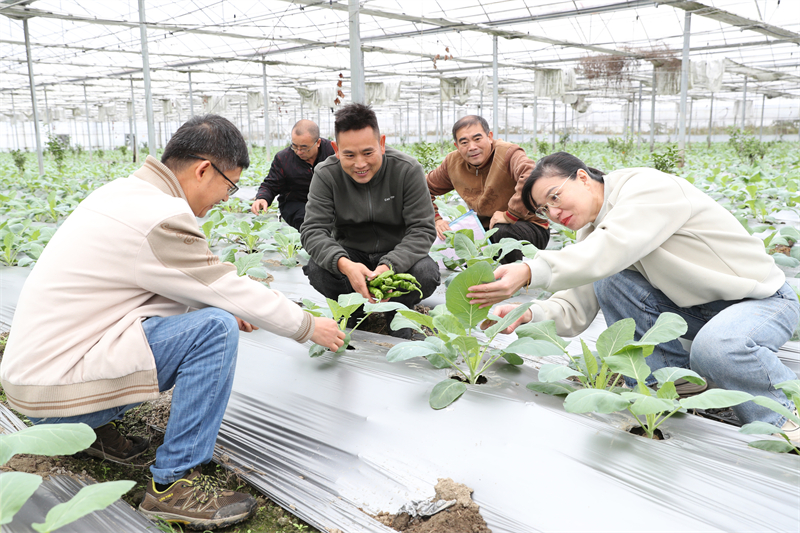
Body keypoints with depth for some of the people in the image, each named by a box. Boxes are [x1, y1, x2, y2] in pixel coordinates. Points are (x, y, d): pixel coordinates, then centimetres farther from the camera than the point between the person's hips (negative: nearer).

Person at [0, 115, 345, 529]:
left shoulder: (125, 192, 9)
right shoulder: (159, 218, -21)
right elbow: (233, 290, -14)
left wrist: (225, 308, 19)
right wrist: (309, 327, -1)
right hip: (53, 388, -10)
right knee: (215, 329, -20)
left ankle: (94, 426, 18)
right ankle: (173, 483, -11)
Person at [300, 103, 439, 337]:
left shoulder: (408, 170, -16)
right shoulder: (326, 175, -13)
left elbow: (422, 229, -18)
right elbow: (313, 230, -19)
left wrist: (389, 266, -37)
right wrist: (344, 264, -41)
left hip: (398, 255, -1)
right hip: (350, 254, 1)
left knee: (426, 274, -32)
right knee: (316, 269, -30)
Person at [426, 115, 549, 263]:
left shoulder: (507, 153, -21)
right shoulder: (452, 162, -1)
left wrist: (510, 215, -38)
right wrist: (436, 220, 0)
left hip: (528, 226, -6)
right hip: (486, 229, 6)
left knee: (504, 231, -37)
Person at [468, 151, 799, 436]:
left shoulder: (646, 186, -22)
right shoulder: (594, 231, 1)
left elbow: (612, 249, -42)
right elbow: (575, 309, -5)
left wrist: (530, 271, -52)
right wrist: (530, 314, -25)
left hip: (763, 298, -7)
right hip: (695, 307, 7)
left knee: (716, 347, -38)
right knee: (609, 282, -13)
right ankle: (678, 382, -2)